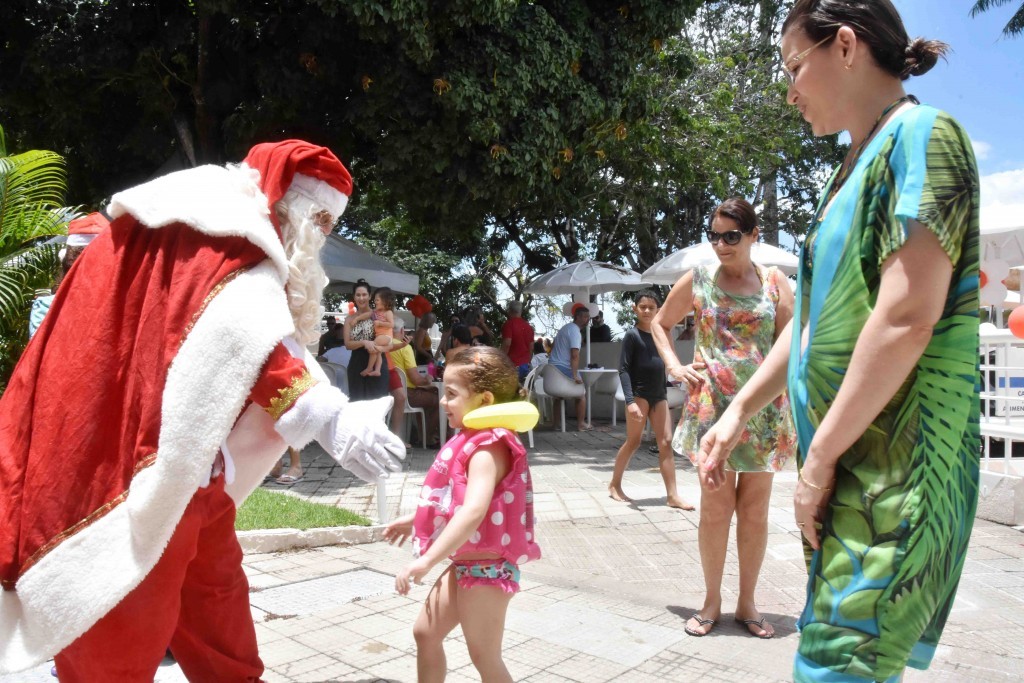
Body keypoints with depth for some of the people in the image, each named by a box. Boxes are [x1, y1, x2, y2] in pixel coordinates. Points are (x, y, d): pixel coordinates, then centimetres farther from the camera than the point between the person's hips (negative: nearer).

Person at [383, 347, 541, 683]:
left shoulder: (488, 448, -24)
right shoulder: (475, 441, 7)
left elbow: (474, 510, -38)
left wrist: (427, 560, -40)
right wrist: (417, 520, 25)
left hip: (485, 568, -10)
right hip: (464, 563, 10)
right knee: (425, 632, 19)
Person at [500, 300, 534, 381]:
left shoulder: (509, 324, -9)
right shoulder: (528, 326, 11)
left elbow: (507, 344, -19)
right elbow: (531, 346, 16)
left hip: (512, 364, -7)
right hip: (525, 364, 7)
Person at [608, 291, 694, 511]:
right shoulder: (632, 335, -7)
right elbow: (623, 369, -13)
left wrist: (664, 393, 17)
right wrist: (629, 400, -22)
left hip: (659, 395, 6)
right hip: (639, 394, -6)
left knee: (665, 443, 1)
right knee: (633, 442, 2)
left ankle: (672, 495, 2)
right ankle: (614, 485, 19)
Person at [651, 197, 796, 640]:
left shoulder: (775, 283, 4)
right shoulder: (698, 280, 3)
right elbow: (660, 323, 15)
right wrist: (675, 366, 1)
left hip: (763, 408, 1)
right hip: (711, 406, -1)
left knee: (755, 509, 9)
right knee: (716, 507, 3)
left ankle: (746, 602, 24)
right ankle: (712, 600, 20)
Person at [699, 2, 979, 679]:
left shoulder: (922, 136, -10)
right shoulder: (863, 164, 17)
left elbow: (906, 319, -21)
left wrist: (819, 459, -16)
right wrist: (741, 409, 17)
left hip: (893, 463, -9)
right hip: (849, 458, 9)